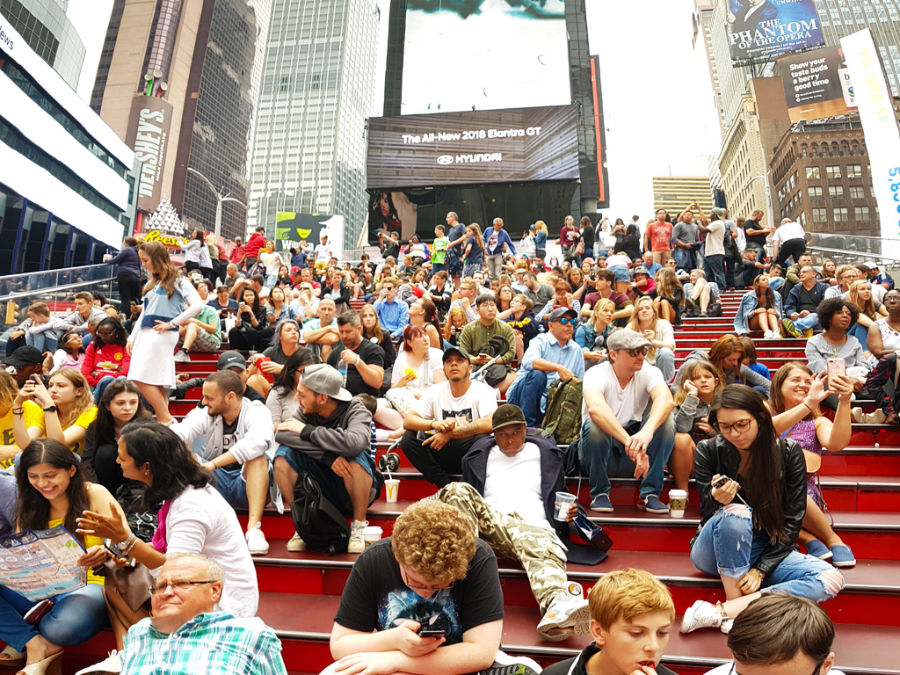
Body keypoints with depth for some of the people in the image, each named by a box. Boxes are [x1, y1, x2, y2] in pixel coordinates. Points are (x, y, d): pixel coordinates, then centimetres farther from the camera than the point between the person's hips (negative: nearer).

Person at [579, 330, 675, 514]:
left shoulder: (648, 372, -7)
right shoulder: (597, 373, -17)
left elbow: (666, 399, -30)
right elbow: (595, 408, -39)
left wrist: (647, 430, -49)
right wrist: (629, 442, -49)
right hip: (601, 453, -2)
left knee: (665, 419, -21)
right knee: (595, 423, -33)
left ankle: (650, 494, -14)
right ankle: (600, 493, -12)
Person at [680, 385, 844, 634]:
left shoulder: (789, 453, -8)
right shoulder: (708, 452, -10)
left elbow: (792, 522, -6)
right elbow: (708, 514, -6)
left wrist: (760, 569, -14)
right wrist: (717, 500, -31)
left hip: (768, 551, 3)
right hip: (715, 552, -2)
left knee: (831, 579, -24)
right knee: (736, 513, -34)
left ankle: (718, 612, -25)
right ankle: (736, 611, -20)